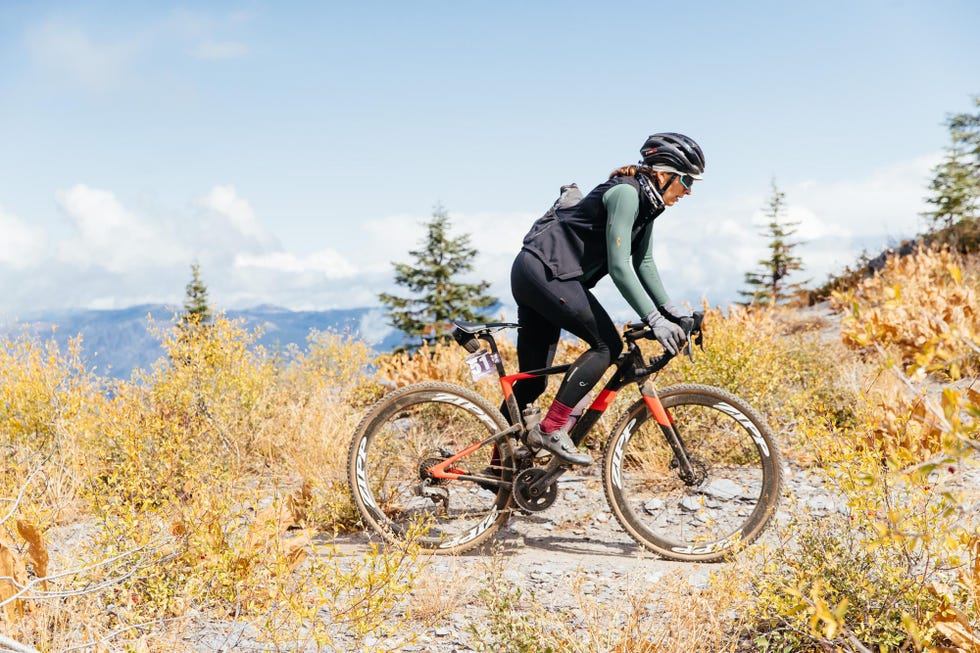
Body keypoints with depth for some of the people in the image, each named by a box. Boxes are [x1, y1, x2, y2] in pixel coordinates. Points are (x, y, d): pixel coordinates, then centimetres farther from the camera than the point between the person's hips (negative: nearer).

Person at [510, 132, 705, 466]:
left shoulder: (646, 203, 14)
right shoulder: (625, 192, -15)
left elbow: (644, 263, 15)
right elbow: (619, 266, -22)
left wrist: (672, 312, 6)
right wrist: (654, 319, -24)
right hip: (544, 271, -10)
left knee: (534, 380, 9)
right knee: (607, 345, -15)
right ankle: (550, 429, -13)